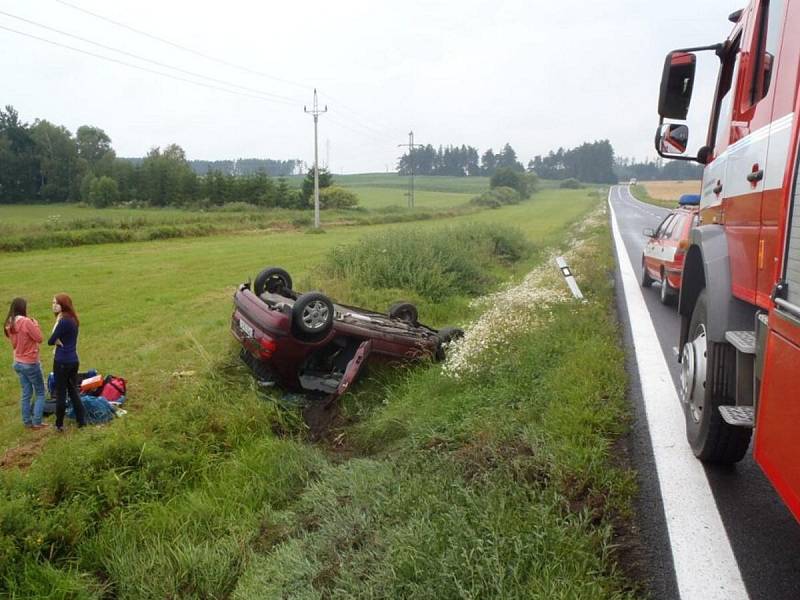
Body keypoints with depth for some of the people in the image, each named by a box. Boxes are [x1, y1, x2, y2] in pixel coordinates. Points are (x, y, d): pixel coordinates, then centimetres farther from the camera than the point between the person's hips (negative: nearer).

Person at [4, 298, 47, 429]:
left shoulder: (9, 324, 2)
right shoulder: (26, 322, -21)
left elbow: (14, 343, 12)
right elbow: (39, 338, -16)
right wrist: (35, 324, -4)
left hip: (18, 363, 7)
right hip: (30, 363, -7)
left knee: (26, 393, 16)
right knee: (40, 393, 6)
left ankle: (27, 422, 20)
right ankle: (36, 422, 4)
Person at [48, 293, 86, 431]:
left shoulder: (63, 321, -19)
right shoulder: (73, 319, 8)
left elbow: (50, 341, -15)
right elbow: (65, 339, 7)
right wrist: (58, 340, -11)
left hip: (62, 361, -8)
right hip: (73, 360, 8)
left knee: (60, 393, 4)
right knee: (73, 390, 16)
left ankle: (59, 424, 15)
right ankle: (81, 420, 20)